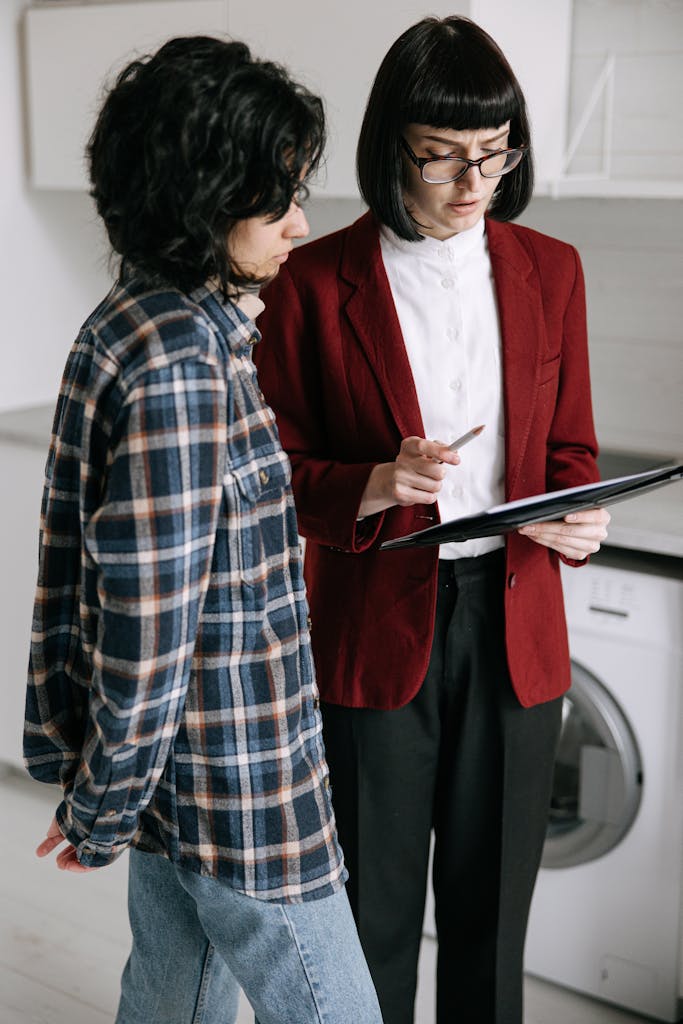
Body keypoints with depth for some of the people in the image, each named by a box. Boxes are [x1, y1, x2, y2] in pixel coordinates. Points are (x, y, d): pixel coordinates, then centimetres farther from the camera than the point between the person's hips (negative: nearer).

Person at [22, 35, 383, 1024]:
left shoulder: (132, 319, 5)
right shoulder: (181, 364, -26)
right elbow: (150, 626, -25)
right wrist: (98, 813, -10)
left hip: (171, 764, 9)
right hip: (236, 778, -9)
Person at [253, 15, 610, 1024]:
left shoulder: (549, 272, 4)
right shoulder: (315, 283, -6)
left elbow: (570, 448, 10)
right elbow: (277, 472, -4)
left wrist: (576, 519, -12)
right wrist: (378, 486, -23)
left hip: (514, 628, 3)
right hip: (374, 632, -2)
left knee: (492, 903, 16)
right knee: (374, 912, 11)